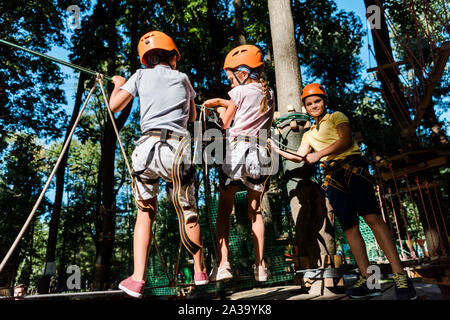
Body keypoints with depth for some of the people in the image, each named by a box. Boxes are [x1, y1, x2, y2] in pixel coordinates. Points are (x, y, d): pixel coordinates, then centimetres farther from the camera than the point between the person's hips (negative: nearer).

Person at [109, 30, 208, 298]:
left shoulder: (141, 76, 15)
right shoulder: (182, 78, 19)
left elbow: (115, 106, 16)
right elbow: (192, 117, 29)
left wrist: (119, 84, 34)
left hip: (147, 146, 0)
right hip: (177, 148, 0)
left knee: (145, 212, 15)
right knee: (188, 212, 12)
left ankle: (138, 279, 12)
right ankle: (200, 272, 27)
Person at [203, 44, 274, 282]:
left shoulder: (240, 91, 1)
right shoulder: (268, 93, 17)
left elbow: (225, 123, 8)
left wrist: (219, 109, 27)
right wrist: (221, 102, 31)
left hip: (238, 149, -5)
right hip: (261, 155, 5)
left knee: (224, 209, 2)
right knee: (255, 210, 12)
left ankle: (222, 264, -6)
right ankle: (260, 266, 12)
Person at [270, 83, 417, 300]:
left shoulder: (336, 117, 11)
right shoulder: (309, 134, 26)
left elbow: (346, 140, -6)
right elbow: (298, 157, 18)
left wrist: (318, 154, -11)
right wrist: (276, 149, 12)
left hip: (352, 166, -5)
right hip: (332, 177, 5)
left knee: (372, 217, -19)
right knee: (349, 227, -2)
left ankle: (399, 275, -18)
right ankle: (368, 280, 1)